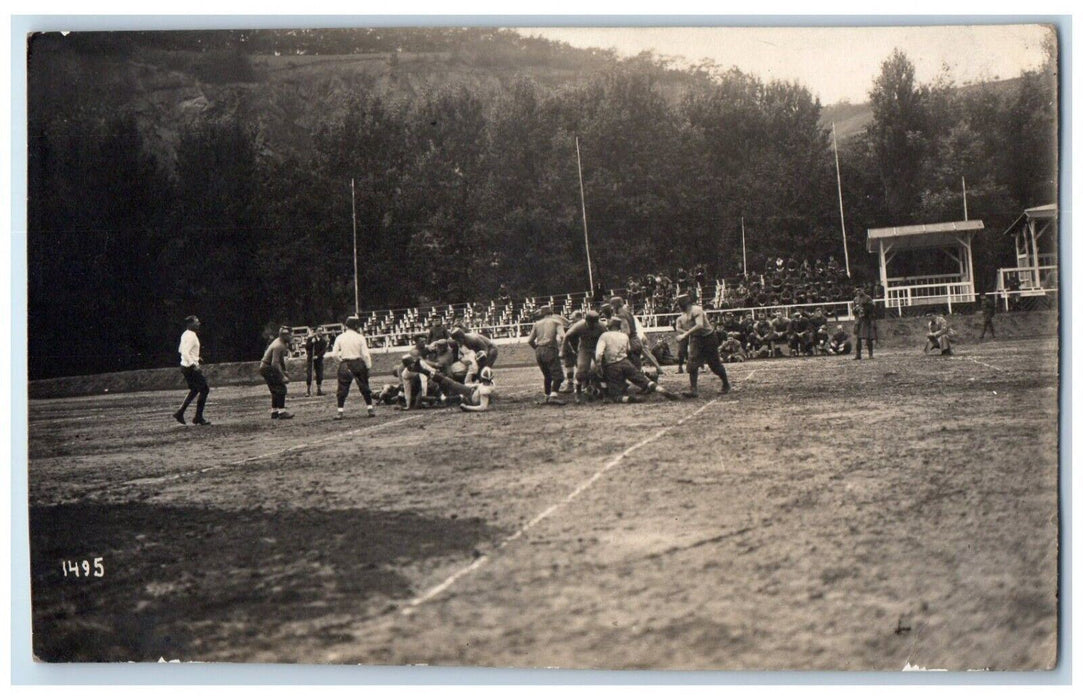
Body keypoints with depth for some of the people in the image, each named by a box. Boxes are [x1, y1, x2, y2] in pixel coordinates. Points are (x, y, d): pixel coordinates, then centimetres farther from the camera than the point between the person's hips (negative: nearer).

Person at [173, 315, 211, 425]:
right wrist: (193, 364, -28)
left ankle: (180, 413, 16)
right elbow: (185, 352, -27)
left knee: (194, 390, 19)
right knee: (204, 389, -4)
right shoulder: (191, 336, -18)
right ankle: (198, 417, -1)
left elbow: (180, 350, 22)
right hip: (190, 367, -10)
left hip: (185, 366, 10)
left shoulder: (185, 334, 12)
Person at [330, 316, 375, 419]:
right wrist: (369, 366, 2)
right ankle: (370, 409, 13)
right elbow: (365, 354, -8)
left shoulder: (340, 337, -2)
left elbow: (333, 354, -4)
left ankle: (340, 412, -1)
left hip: (344, 364, 1)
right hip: (358, 363, -1)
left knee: (342, 388, 4)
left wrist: (340, 359, 12)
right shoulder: (360, 337, -6)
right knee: (364, 387, 11)